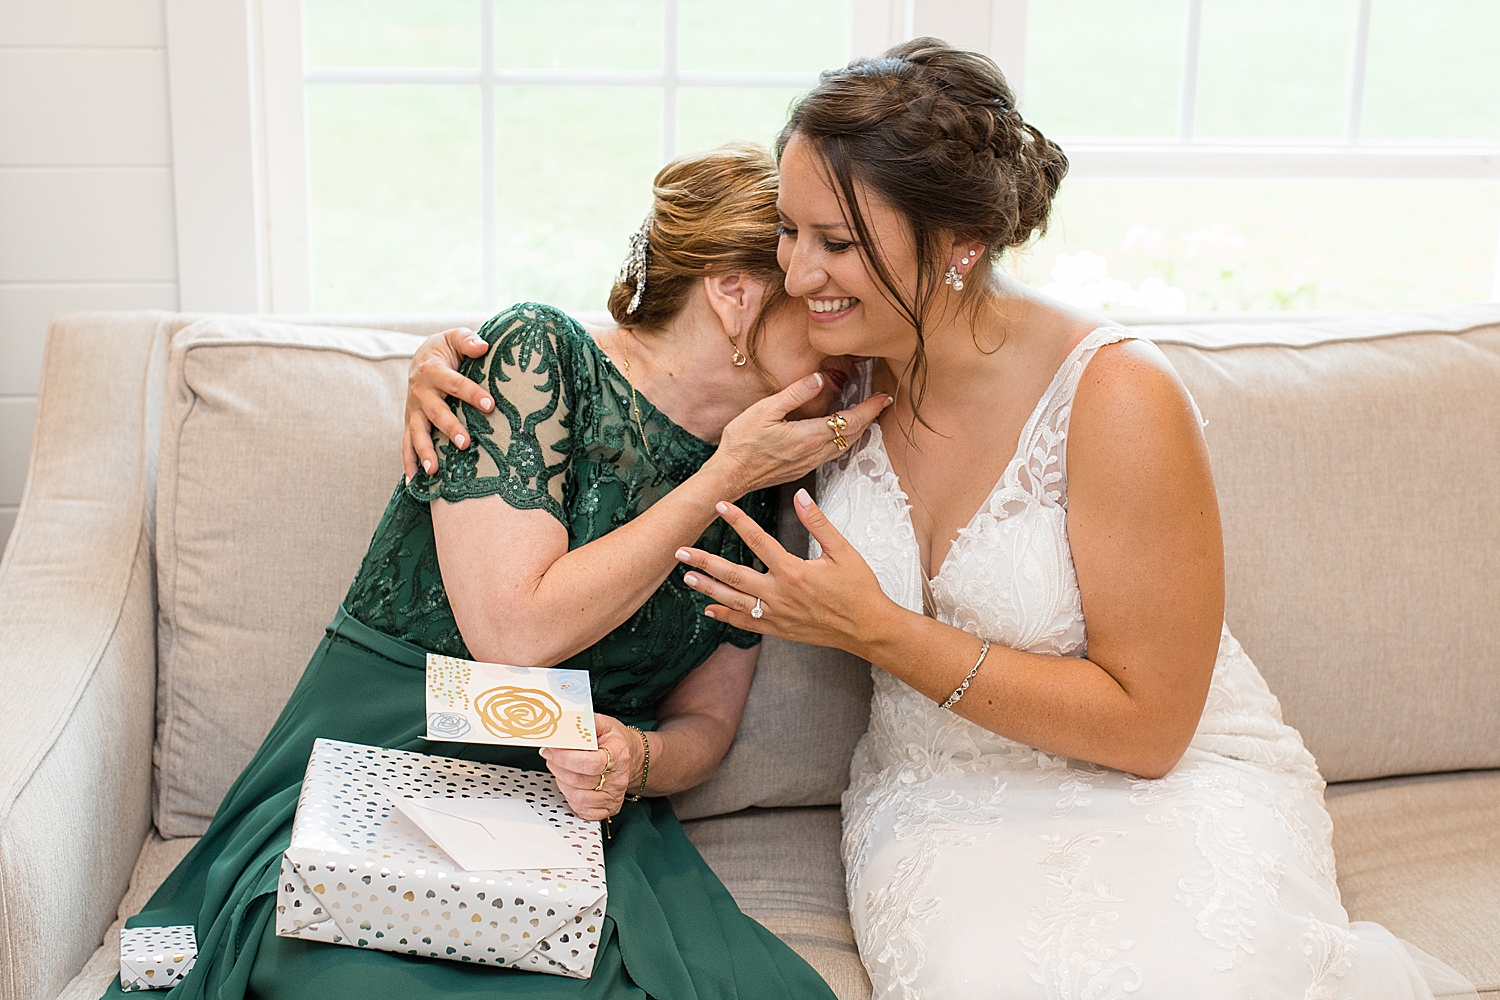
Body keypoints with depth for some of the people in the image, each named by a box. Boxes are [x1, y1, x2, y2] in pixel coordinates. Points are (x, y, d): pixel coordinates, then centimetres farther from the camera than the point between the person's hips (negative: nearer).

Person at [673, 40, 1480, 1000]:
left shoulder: (1118, 399, -18)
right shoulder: (842, 377, -3)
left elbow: (1146, 724, -15)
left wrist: (877, 629, -20)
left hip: (1172, 789, -3)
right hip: (944, 805, 3)